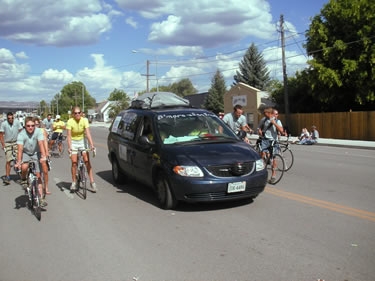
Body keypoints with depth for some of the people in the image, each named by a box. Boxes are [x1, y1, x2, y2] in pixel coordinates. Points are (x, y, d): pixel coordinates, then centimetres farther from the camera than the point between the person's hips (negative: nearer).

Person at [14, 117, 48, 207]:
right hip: (25, 153, 0)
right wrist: (18, 162, -41)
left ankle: (41, 197, -2)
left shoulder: (38, 131, -20)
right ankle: (23, 180, 1)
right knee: (24, 167, -33)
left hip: (36, 153, 1)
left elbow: (41, 144, -32)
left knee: (38, 176, -4)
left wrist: (43, 156, -46)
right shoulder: (21, 134, -20)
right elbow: (20, 149, -29)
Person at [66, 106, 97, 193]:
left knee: (87, 161, -5)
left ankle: (92, 182, -1)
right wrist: (69, 147, -34)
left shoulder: (84, 120, -13)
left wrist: (91, 145, -31)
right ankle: (74, 182, 6)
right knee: (74, 162, -7)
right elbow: (69, 135, -22)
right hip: (73, 142, -1)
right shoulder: (70, 122, -17)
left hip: (82, 141, 1)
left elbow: (88, 133, -21)